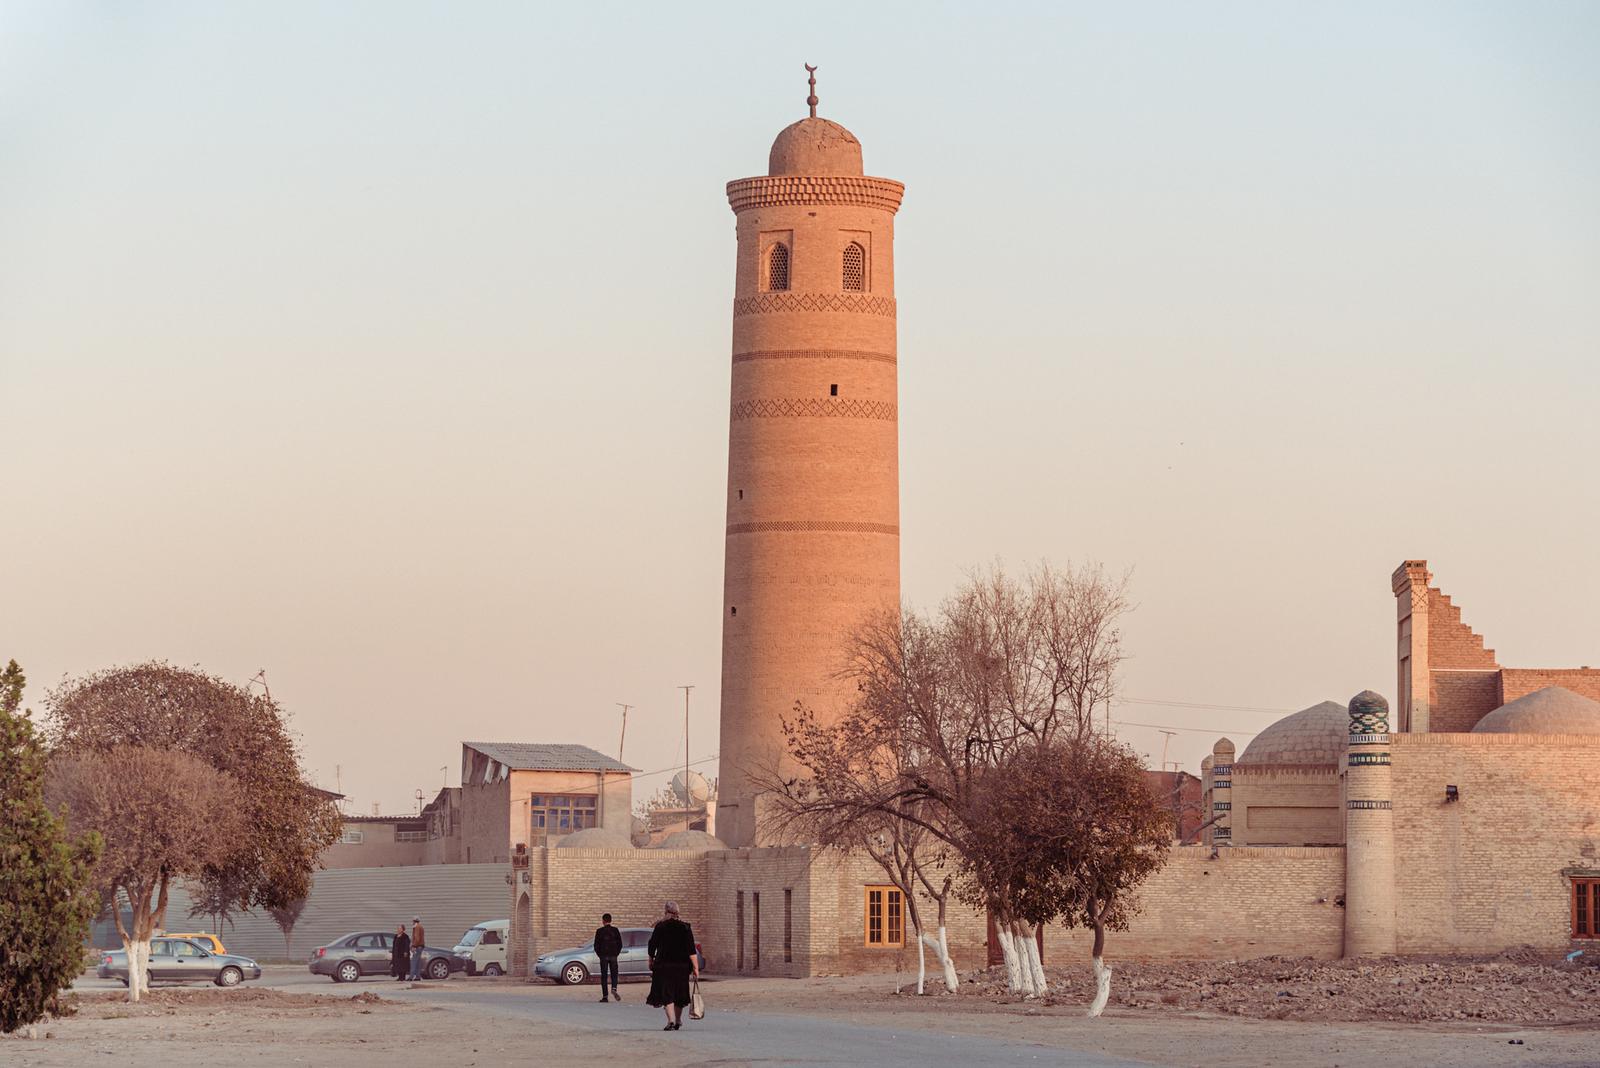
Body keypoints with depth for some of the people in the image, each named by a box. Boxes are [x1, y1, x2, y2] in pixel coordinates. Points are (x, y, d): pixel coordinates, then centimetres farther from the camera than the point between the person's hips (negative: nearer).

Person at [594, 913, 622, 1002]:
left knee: (604, 976, 4)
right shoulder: (615, 930, 2)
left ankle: (605, 996, 1)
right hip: (613, 956, 1)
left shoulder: (599, 931, -4)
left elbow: (596, 945, -3)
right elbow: (620, 944, 4)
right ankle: (614, 989, -19)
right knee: (614, 974, 9)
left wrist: (599, 954, 9)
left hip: (603, 956, -1)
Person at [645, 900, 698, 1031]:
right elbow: (691, 950, -5)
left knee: (667, 994, -4)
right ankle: (678, 1021, 28)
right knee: (679, 994, 16)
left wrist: (651, 961, 16)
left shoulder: (660, 927, -4)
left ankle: (671, 1020, -21)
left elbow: (652, 946, 0)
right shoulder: (685, 927, 0)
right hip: (682, 965, 3)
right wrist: (695, 967, -6)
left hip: (664, 965, -3)